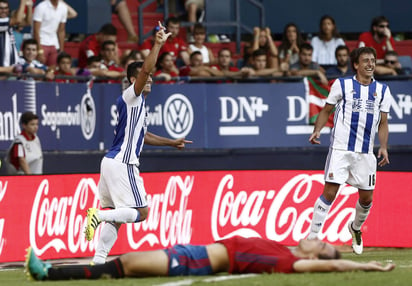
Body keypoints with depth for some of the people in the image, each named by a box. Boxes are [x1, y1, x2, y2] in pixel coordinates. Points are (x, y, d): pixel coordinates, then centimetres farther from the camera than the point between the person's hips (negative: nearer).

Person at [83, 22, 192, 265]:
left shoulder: (138, 102, 22)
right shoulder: (131, 96, -7)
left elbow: (143, 135, 34)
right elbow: (145, 69, -25)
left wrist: (172, 143, 36)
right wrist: (158, 44, -26)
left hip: (113, 162, 10)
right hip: (122, 163, -10)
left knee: (116, 217, 9)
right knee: (140, 213, -9)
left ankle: (98, 261, 6)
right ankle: (98, 215, -17)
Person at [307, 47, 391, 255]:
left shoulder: (382, 90, 10)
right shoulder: (342, 85, 2)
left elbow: (383, 122, 13)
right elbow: (326, 110, 9)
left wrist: (383, 147, -1)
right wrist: (317, 130, -8)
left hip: (365, 152, 3)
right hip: (340, 149, -3)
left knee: (366, 197, 7)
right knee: (330, 192, -12)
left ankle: (355, 227, 38)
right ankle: (312, 236, -6)